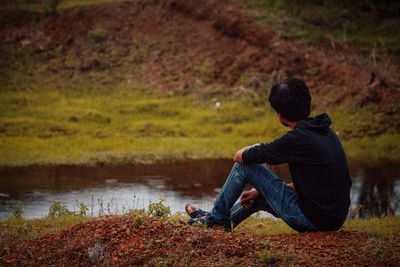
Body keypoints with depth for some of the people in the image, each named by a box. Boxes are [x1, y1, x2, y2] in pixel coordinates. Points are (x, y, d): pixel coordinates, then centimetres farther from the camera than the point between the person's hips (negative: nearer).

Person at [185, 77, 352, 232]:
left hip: (310, 220, -8)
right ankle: (221, 223, 48)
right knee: (258, 197, 30)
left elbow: (240, 156, -11)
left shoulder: (298, 139, -20)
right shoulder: (326, 132, 7)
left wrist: (259, 149, 13)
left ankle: (217, 217, 21)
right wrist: (261, 190, 17)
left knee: (244, 165, 3)